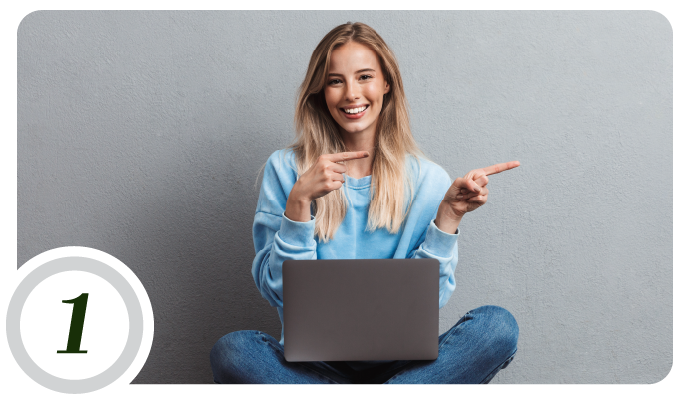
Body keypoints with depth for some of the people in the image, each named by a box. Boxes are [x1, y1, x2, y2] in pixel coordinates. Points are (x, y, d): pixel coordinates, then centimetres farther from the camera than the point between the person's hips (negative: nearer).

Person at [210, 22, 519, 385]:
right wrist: (299, 201, -16)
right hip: (314, 365, 0)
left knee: (498, 326, -25)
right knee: (231, 351, -31)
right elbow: (280, 292, -5)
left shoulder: (427, 180, 3)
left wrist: (448, 216, -12)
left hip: (400, 364, 1)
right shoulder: (285, 169, 2)